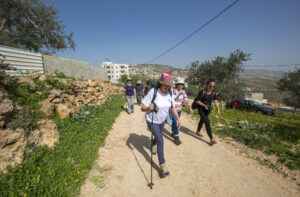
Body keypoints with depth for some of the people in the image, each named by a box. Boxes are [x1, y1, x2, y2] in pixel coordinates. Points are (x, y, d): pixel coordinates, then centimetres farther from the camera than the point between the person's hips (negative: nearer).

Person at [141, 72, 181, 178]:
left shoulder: (170, 94, -13)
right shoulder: (153, 92, -28)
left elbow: (173, 107, 0)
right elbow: (143, 108, -26)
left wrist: (177, 118, -11)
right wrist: (148, 108, -48)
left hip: (162, 120, 6)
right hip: (152, 120, -5)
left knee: (158, 136, 27)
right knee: (160, 141, -14)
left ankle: (153, 145, 63)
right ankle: (162, 166, 0)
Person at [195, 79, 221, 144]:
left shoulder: (213, 92, -5)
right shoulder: (202, 92, -22)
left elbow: (215, 101, -3)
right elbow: (197, 101, -16)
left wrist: (218, 109, -14)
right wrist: (204, 105, -27)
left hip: (207, 110, 6)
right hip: (201, 109, -6)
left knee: (202, 120, 23)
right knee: (207, 123, -12)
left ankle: (198, 132, 46)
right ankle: (211, 139, -6)